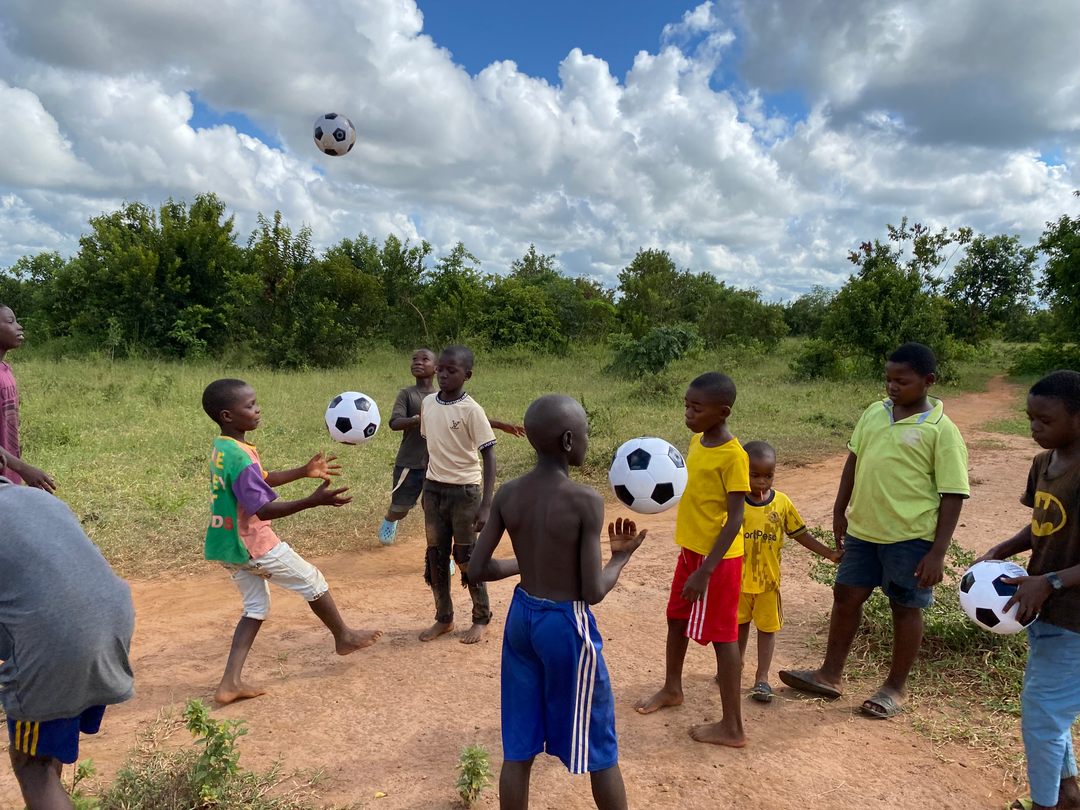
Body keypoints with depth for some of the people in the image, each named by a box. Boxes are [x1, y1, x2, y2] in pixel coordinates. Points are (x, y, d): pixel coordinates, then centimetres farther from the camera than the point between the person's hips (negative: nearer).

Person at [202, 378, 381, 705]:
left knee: (256, 608, 17)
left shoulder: (222, 448, 5)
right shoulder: (240, 457, -26)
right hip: (255, 545, -9)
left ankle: (230, 683, 14)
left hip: (231, 546, 9)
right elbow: (264, 509, -29)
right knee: (313, 582, 11)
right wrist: (313, 501, -37)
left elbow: (260, 481, 18)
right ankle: (344, 637, 30)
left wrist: (304, 472, 17)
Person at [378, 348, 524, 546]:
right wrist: (416, 420, -36)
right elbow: (394, 423, -17)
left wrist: (502, 425, 7)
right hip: (409, 464, -1)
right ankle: (389, 521, 50)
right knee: (400, 508, 14)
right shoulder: (406, 394, -4)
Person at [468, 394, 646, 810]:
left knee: (519, 747, 18)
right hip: (567, 624, -5)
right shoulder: (586, 502, -21)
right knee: (599, 747, 15)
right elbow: (593, 592, -19)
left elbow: (476, 569, -2)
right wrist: (621, 556, -1)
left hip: (521, 616, 6)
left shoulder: (508, 494, -5)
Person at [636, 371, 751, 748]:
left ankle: (732, 727, 15)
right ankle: (672, 688, 43)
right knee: (677, 618, 22)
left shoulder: (733, 456, -22)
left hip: (717, 558, -9)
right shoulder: (697, 441, 4)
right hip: (691, 549, 9)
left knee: (721, 636, 1)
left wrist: (706, 570, -25)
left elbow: (735, 518, -22)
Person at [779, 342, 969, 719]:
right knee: (846, 596, 12)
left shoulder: (941, 430, -12)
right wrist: (840, 511, 14)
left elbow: (953, 495, -11)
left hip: (911, 537, -5)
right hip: (863, 529, 6)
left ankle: (895, 688, 27)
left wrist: (938, 551, -15)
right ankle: (830, 675, 27)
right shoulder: (874, 413, 4)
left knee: (905, 608, 10)